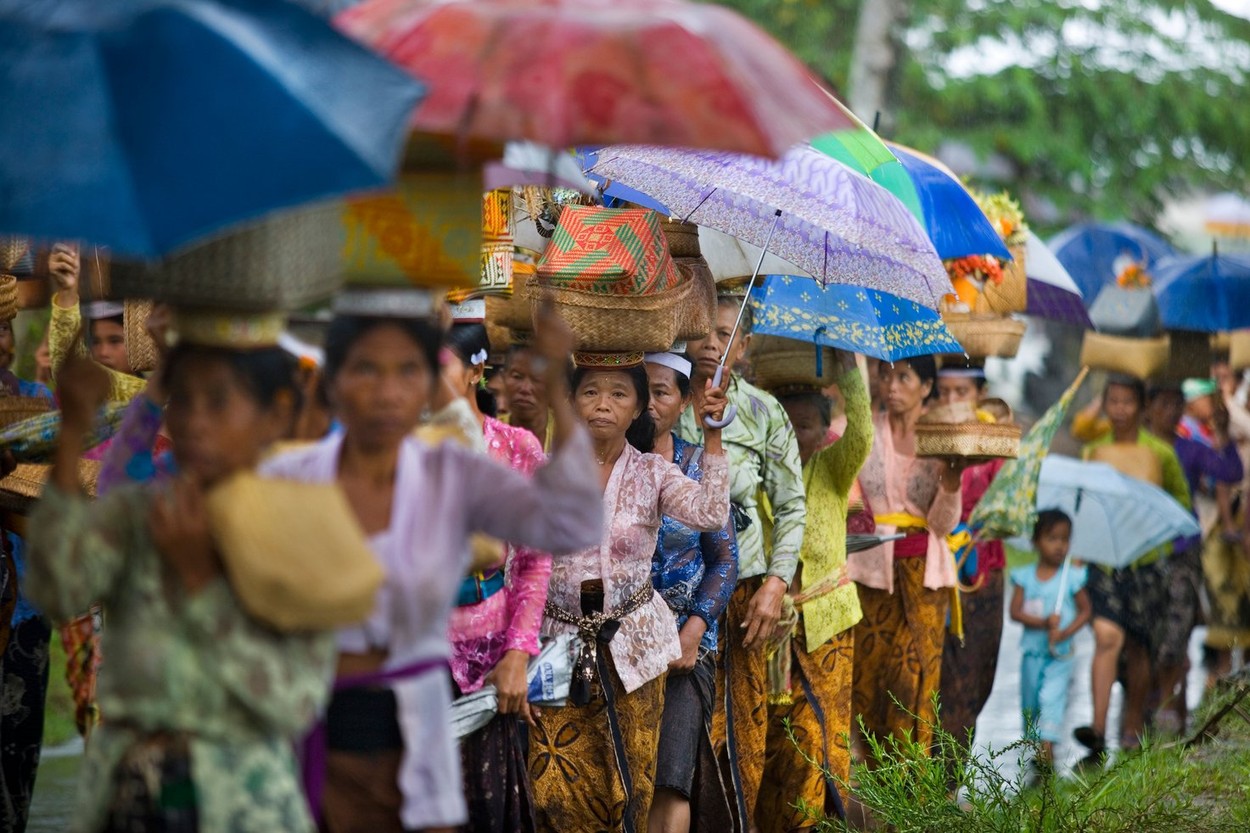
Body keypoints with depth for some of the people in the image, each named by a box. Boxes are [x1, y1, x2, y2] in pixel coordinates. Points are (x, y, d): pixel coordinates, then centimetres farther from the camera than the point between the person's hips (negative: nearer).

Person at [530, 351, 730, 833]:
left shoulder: (652, 473, 0)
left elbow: (709, 514, -18)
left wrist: (712, 437, -23)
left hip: (630, 644, 0)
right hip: (559, 643, 0)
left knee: (627, 789, 5)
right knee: (556, 791, -1)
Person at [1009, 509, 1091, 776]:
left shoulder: (1072, 577, 0)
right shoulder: (1024, 576, 3)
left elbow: (1086, 611, 2)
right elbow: (1015, 611, -4)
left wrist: (1065, 632, -14)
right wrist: (1044, 622, -20)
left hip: (1060, 654, -3)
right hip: (1032, 651, 3)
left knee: (1052, 697, -18)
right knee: (1030, 702, 8)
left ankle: (1047, 750, -27)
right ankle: (1034, 747, 23)